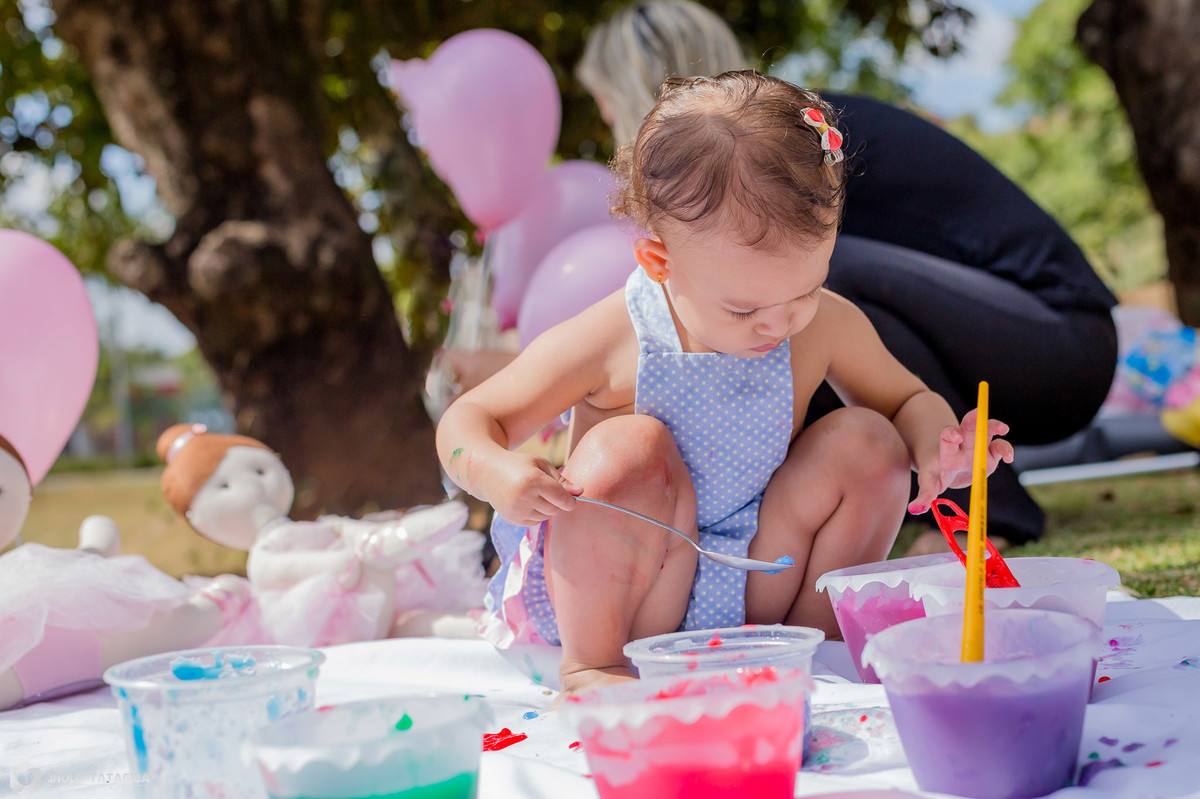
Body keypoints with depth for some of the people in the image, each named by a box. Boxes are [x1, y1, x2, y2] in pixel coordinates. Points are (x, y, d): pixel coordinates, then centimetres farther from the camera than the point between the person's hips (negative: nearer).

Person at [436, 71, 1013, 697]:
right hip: (605, 595, -3)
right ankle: (589, 663, -14)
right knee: (633, 449, -32)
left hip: (752, 586, 3)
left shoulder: (827, 329, -10)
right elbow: (467, 423, -12)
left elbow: (907, 399, 8)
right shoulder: (609, 343, -22)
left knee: (868, 439, -13)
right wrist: (499, 472, -36)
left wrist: (934, 440, -16)